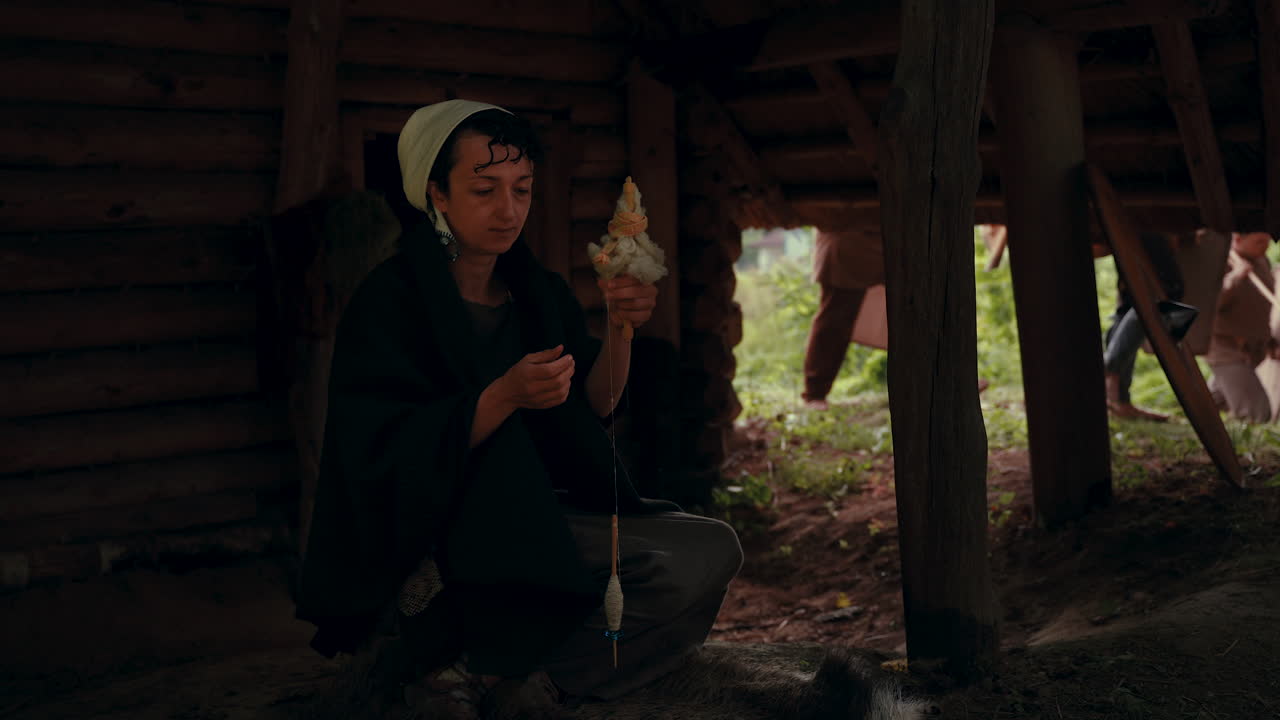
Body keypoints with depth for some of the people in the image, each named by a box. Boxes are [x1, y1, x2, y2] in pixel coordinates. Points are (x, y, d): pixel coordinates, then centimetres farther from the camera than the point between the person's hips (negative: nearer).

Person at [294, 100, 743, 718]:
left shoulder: (542, 295, 10)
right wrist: (505, 396, -29)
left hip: (538, 517, 7)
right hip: (424, 541, -7)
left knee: (711, 551, -16)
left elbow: (592, 411, 2)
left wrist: (619, 331, -15)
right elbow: (389, 454, -16)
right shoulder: (390, 300, -8)